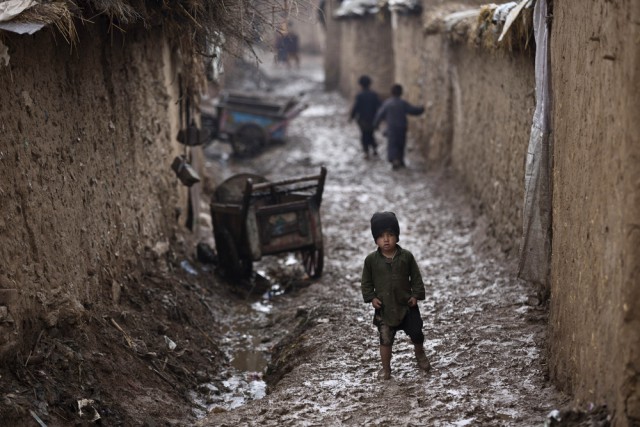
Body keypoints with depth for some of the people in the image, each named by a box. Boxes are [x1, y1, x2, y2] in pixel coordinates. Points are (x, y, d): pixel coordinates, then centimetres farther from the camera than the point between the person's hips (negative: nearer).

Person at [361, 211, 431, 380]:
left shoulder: (406, 256, -7)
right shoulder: (371, 260, -7)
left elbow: (416, 277, 1)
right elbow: (366, 282, 2)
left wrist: (416, 295, -6)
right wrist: (371, 297, -8)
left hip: (406, 304, 1)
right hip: (384, 308, -1)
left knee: (416, 333, 10)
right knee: (385, 340, 4)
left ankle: (420, 354, 40)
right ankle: (385, 368, 21)